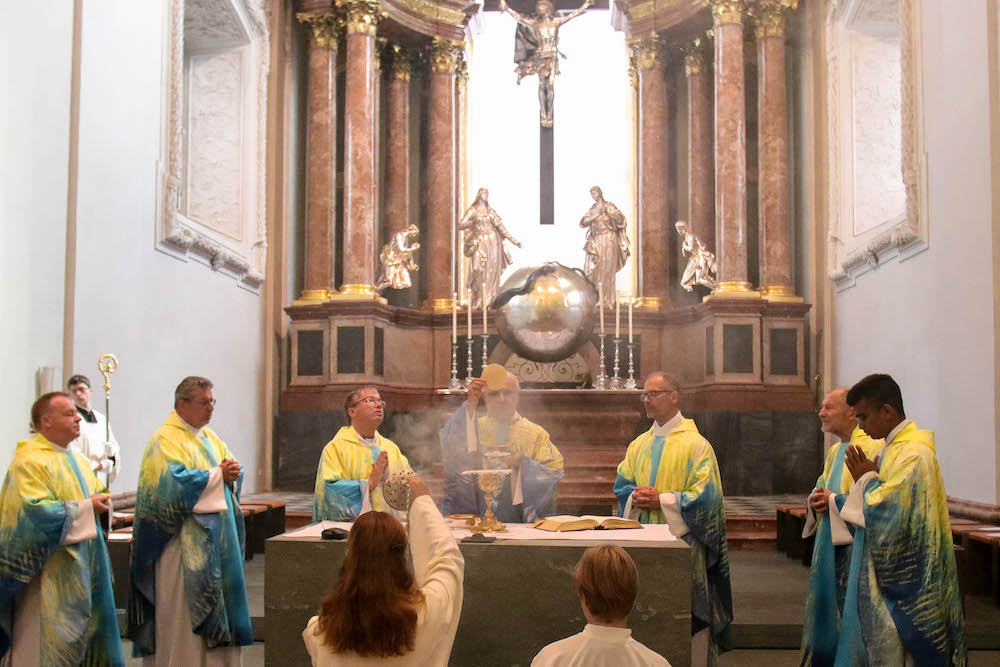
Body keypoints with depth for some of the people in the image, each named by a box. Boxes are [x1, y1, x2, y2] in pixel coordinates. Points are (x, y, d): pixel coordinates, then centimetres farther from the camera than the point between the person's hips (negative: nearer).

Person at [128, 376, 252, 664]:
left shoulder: (210, 437, 15)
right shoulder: (166, 439, -9)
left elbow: (234, 475, 15)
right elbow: (177, 482, -23)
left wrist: (232, 474, -8)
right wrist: (218, 474, -13)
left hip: (216, 539, 8)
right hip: (184, 542, -8)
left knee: (218, 613, 9)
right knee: (186, 614, -4)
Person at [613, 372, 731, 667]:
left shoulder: (695, 444, -6)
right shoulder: (639, 445, 13)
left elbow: (704, 495, -11)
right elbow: (622, 485, 15)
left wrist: (662, 500, -16)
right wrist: (635, 497, -7)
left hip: (682, 540, -5)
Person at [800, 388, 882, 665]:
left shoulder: (873, 447, -13)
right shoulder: (835, 450, 16)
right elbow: (822, 486, 23)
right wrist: (815, 500, 1)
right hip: (830, 546, 9)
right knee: (826, 618, 14)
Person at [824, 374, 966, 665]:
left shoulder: (913, 453, -19)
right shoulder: (894, 447, 12)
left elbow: (885, 512, -25)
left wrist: (866, 478, -9)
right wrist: (834, 500, 6)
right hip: (885, 575, 10)